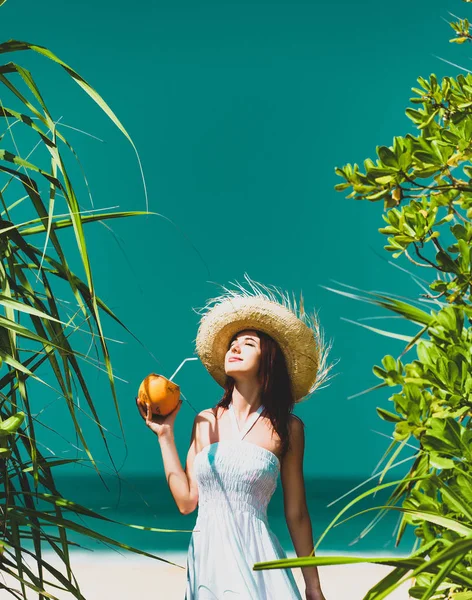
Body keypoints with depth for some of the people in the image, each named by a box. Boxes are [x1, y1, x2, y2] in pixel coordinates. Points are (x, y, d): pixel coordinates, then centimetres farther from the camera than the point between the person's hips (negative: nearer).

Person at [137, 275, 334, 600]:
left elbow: (297, 514, 2)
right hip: (207, 555, 3)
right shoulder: (206, 422, 7)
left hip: (257, 558, -3)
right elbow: (186, 500, 5)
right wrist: (165, 433, 4)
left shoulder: (287, 428, -1)